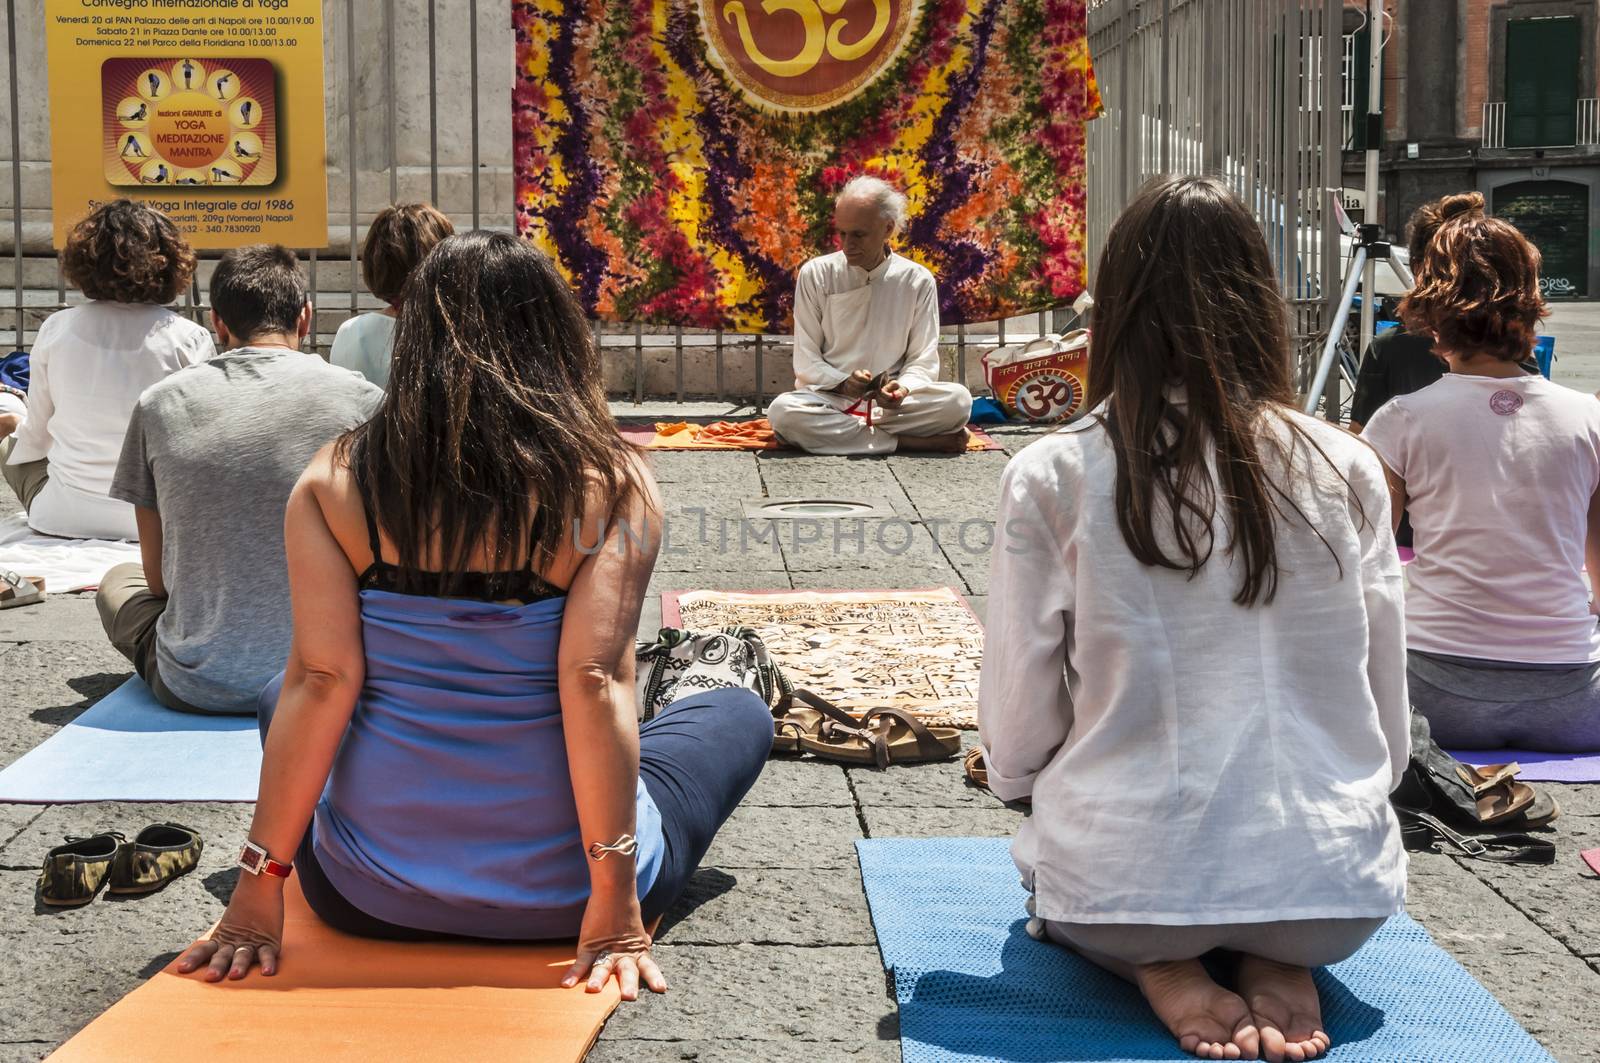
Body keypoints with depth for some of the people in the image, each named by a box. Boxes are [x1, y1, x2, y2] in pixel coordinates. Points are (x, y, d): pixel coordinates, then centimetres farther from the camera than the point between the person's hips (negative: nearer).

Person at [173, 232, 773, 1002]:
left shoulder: (334, 479, -6)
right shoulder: (611, 480, -10)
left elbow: (321, 681, -12)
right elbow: (595, 681, -19)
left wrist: (257, 890, -8)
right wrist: (616, 909, -17)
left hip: (370, 898, 2)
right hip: (558, 896, -2)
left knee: (276, 698, 34)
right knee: (738, 714, 25)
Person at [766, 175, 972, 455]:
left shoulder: (918, 281, 4)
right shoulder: (815, 274, 1)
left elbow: (923, 361, 5)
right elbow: (806, 361, 1)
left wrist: (902, 389, -18)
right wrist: (842, 383, -19)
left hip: (891, 403, 0)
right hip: (830, 398, 0)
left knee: (958, 400, -27)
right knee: (783, 411, -35)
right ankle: (905, 441, -27)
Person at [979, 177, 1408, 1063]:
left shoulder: (1052, 476, -7)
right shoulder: (1346, 470, -2)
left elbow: (1017, 732, -2)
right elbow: (1387, 717, 6)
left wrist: (1024, 783, 21)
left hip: (1121, 881, -1)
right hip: (1334, 886, 2)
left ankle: (1157, 965, 2)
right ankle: (1280, 963, 5)